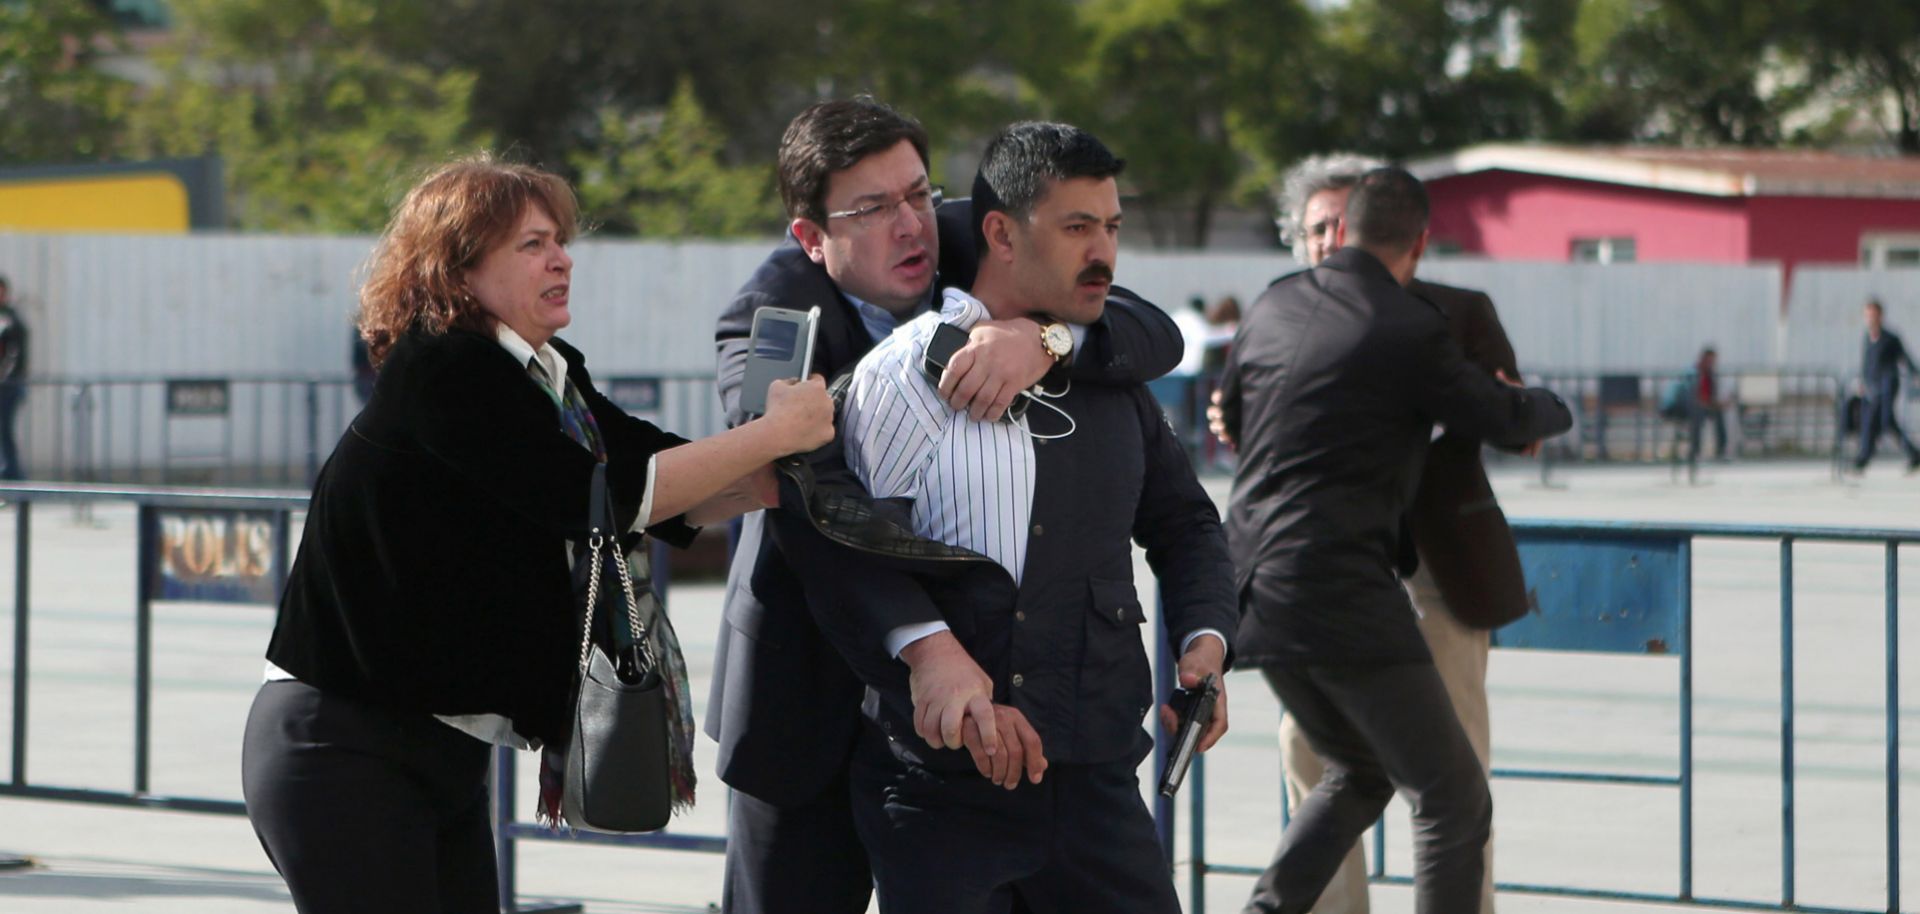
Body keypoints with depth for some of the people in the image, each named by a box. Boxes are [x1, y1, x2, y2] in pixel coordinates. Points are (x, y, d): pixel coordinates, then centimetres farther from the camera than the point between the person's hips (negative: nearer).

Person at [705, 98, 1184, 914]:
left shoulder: (972, 251, -5)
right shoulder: (771, 318, -17)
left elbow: (1156, 336, -14)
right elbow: (805, 506, -33)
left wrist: (1047, 337, -37)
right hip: (821, 699, -3)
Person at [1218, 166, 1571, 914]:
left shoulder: (1273, 308, 11)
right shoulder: (1412, 331, -10)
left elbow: (1233, 419, 26)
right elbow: (1504, 420, 3)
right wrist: (1551, 410, 27)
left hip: (1254, 591, 8)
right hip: (1341, 592, -8)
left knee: (1360, 772, 25)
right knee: (1452, 797, 2)